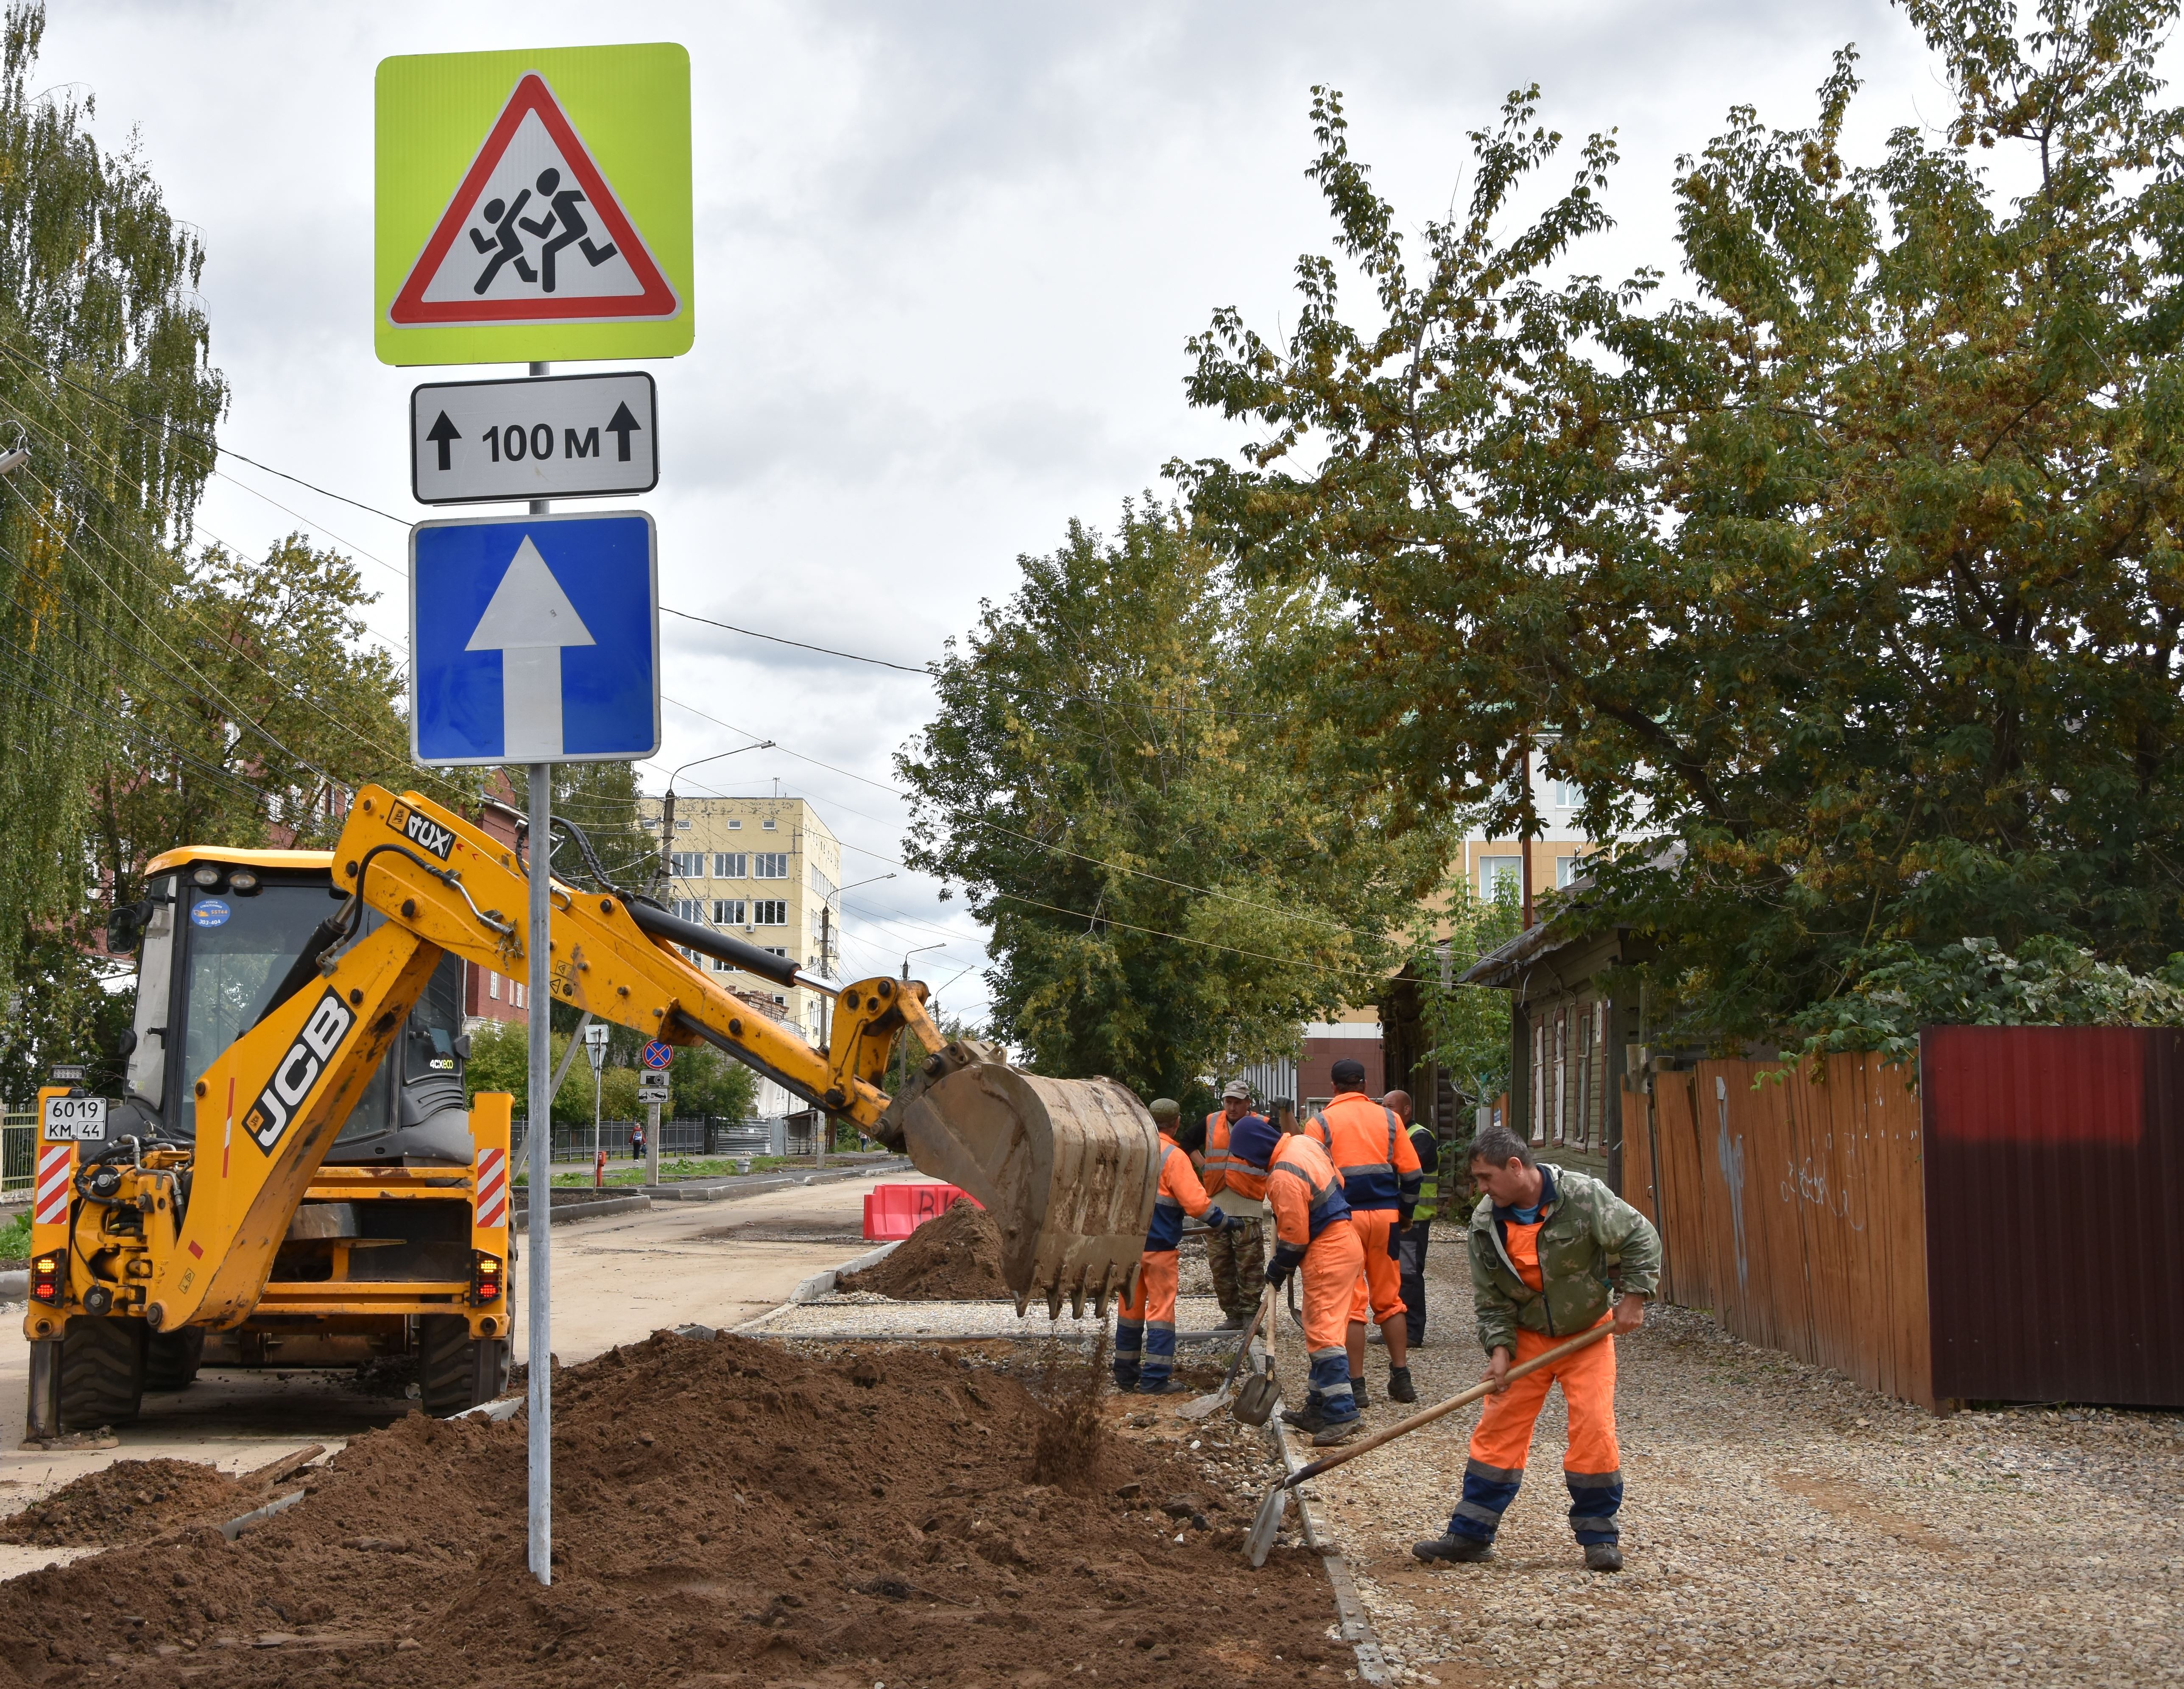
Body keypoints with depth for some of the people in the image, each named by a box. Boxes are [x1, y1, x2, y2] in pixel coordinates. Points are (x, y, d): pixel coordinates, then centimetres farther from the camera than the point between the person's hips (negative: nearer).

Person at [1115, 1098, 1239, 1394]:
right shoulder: (1174, 1156, -13)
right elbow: (1196, 1202, -17)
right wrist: (1222, 1223, -3)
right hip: (1159, 1244, -6)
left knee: (1130, 1306, 14)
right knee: (1161, 1308, -1)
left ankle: (1126, 1375, 20)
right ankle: (1155, 1378, -4)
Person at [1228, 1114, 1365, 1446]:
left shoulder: (1284, 1177, -23)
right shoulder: (1302, 1143, 5)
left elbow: (1294, 1236, -17)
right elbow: (1337, 1181, 19)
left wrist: (1279, 1269, 0)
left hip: (1327, 1254, -10)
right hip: (1343, 1240, 10)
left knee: (1324, 1333, -11)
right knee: (1320, 1331, 16)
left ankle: (1342, 1415, -15)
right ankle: (1317, 1409, 23)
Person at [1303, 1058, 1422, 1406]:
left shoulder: (1320, 1123, -1)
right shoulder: (1388, 1119, 7)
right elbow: (1411, 1172, 6)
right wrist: (1405, 1213, 19)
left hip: (1343, 1218, -3)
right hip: (1385, 1216, 3)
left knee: (1350, 1303, 0)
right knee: (1389, 1300, 12)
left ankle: (1356, 1385, -1)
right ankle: (1401, 1379, 11)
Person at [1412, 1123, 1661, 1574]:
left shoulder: (1583, 1197, -21)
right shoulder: (1485, 1224, -10)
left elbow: (1640, 1238, -10)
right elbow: (1490, 1299, -3)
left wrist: (1633, 1298, -14)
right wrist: (1499, 1350, -15)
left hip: (1587, 1333, -3)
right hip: (1526, 1336, 3)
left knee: (1593, 1428, -11)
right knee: (1498, 1429, -1)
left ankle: (1599, 1534, 5)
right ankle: (1470, 1534, 5)